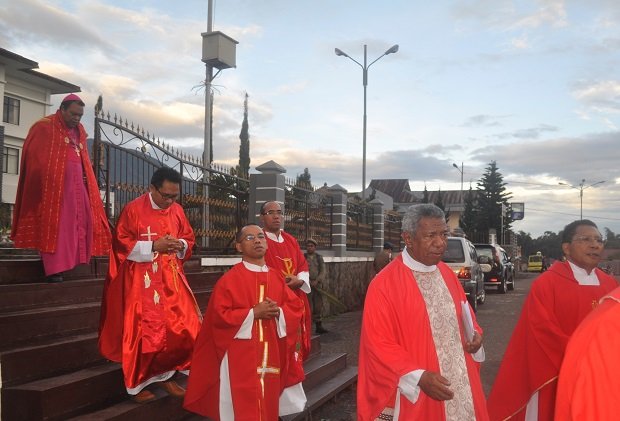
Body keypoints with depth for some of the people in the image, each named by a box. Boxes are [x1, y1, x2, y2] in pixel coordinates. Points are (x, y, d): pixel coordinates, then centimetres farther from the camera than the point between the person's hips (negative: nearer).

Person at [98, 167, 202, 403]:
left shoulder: (177, 211, 6)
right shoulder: (133, 209, -9)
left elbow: (189, 239, 13)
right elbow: (122, 244, -10)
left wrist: (180, 245, -10)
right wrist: (153, 246, -21)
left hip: (171, 279, 5)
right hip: (142, 281, -5)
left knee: (182, 325, 0)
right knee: (143, 330, 0)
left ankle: (165, 374, 17)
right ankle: (137, 384, 15)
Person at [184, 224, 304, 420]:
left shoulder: (277, 278, 10)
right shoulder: (229, 279, -6)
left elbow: (296, 306, 10)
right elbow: (219, 316, -11)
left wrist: (278, 312, -10)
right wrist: (253, 313, -17)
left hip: (270, 354, 5)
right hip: (240, 356, -5)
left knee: (268, 405, 11)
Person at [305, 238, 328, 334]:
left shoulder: (319, 257, 9)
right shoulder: (302, 257, 1)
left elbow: (322, 271, 2)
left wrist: (317, 281, -13)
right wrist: (308, 282, -15)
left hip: (317, 284, 4)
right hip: (306, 285, -4)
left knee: (318, 306, 9)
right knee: (308, 307, -6)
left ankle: (319, 326, 19)